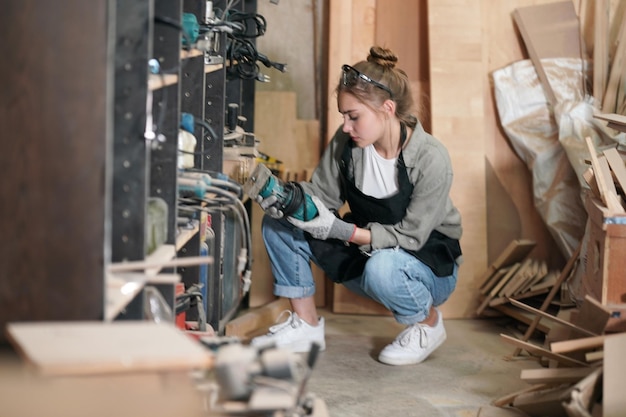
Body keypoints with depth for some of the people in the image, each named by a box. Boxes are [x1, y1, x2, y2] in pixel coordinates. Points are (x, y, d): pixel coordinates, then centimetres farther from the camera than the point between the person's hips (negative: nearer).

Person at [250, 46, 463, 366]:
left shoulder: (431, 158, -26)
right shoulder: (347, 141, -12)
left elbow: (410, 236, -24)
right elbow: (322, 193, -3)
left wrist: (340, 230, -34)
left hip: (430, 264, -5)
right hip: (364, 251, 5)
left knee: (382, 265, -41)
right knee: (278, 223, -10)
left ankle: (428, 322, -6)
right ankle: (305, 325, 2)